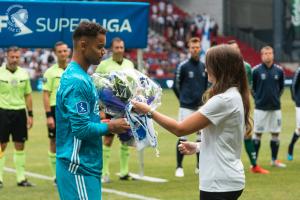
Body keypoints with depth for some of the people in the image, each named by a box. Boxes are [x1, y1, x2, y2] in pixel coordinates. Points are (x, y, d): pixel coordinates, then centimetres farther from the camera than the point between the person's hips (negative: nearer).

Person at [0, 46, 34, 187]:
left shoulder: (24, 73, 8)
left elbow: (28, 95, 13)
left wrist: (30, 115, 9)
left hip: (20, 112, 3)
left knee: (20, 146, 6)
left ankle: (21, 178, 12)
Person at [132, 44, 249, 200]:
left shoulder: (224, 100, -20)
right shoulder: (235, 96, 10)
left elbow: (180, 129, -18)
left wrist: (148, 111, -9)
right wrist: (198, 147, 9)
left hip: (219, 184, -10)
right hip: (229, 180, 10)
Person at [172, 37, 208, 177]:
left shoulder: (204, 67, 8)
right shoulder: (183, 66, -5)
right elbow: (176, 85, 0)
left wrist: (203, 98, 6)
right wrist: (183, 99, 5)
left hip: (201, 107, 4)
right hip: (186, 107, -4)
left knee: (202, 137, 7)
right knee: (183, 137, -5)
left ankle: (200, 166, 18)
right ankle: (179, 167, 2)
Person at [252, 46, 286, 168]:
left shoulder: (279, 70, 2)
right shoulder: (256, 70, -7)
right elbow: (250, 86, 3)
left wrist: (277, 97, 8)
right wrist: (257, 98, 0)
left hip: (275, 107, 3)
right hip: (260, 107, -3)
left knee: (275, 134, 6)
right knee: (257, 134, 1)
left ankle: (274, 160, 18)